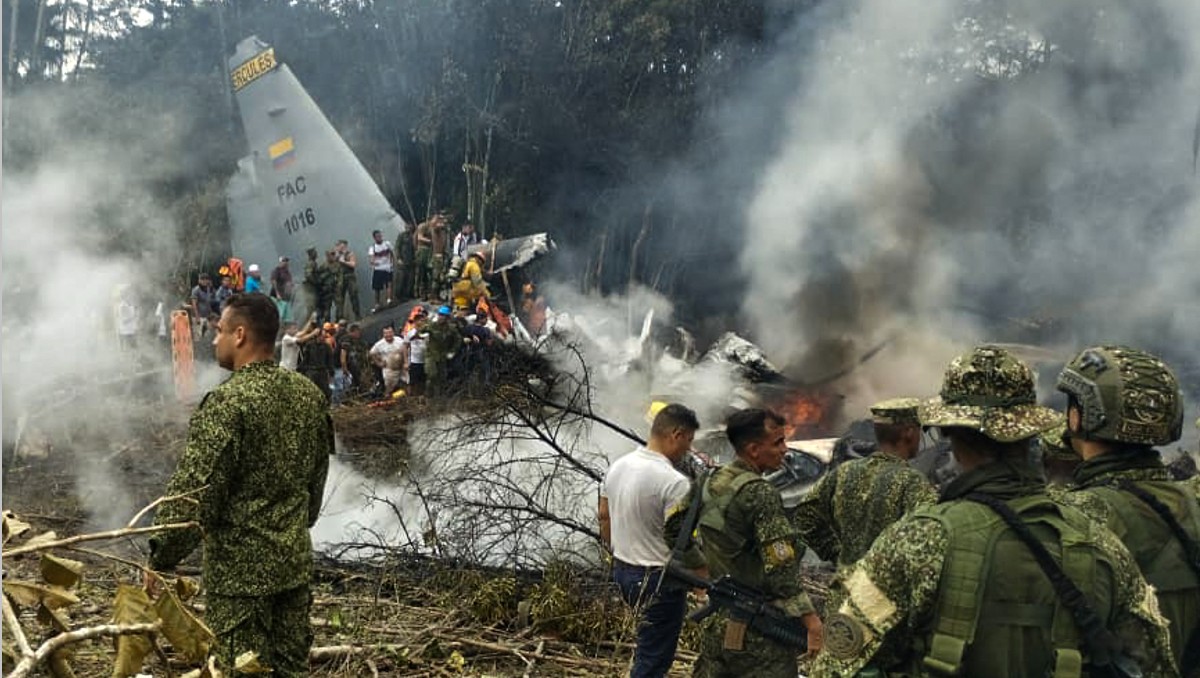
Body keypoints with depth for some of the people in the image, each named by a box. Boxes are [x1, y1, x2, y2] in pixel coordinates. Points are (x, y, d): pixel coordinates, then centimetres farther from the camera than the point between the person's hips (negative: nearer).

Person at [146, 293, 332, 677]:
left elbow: (193, 491, -19)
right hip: (296, 559, 7)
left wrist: (161, 557, -8)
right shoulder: (309, 394, 4)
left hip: (240, 566, -7)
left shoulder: (227, 402, -19)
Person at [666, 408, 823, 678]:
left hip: (716, 621, 8)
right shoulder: (760, 493, -18)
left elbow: (672, 527, 14)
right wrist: (810, 618, -18)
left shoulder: (709, 483, 5)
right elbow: (780, 567, -22)